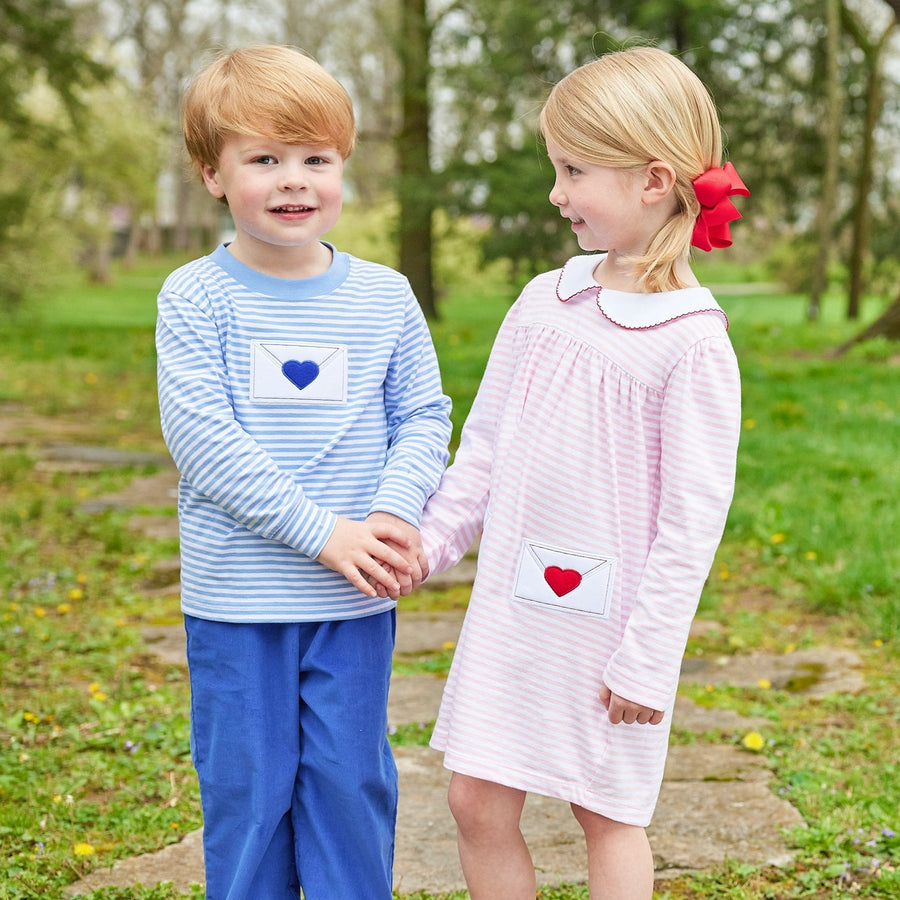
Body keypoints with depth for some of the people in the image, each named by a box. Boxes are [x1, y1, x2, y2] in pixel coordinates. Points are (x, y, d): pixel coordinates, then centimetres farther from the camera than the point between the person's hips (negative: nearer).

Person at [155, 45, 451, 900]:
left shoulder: (385, 298, 2)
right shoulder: (195, 298, -7)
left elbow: (422, 418, 5)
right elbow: (200, 434, -14)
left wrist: (396, 514, -15)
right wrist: (323, 532, -18)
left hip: (355, 600, 2)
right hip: (234, 600, -2)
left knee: (352, 782, 10)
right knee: (244, 789, 9)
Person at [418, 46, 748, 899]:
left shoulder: (692, 342, -15)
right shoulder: (543, 302, 3)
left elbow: (693, 514, -14)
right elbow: (484, 444, 12)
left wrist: (646, 658, -13)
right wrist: (430, 542, 8)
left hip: (606, 619, -5)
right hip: (510, 601, 5)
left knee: (606, 814, 11)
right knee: (477, 803, 8)